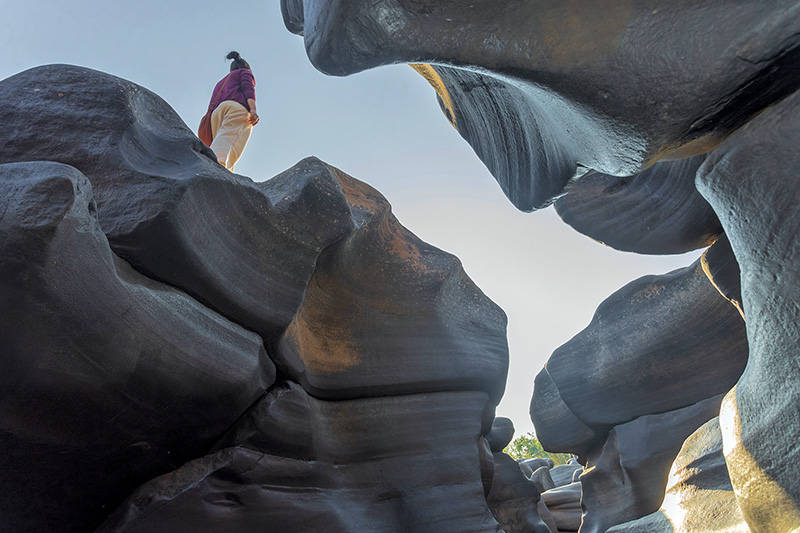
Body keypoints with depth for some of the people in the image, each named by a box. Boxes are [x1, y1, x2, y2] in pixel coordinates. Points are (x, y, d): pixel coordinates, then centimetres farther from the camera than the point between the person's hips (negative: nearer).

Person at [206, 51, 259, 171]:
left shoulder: (221, 82, 42)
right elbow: (248, 88, 4)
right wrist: (253, 109, -14)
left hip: (216, 111, 6)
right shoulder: (245, 71, 27)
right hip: (237, 107, -6)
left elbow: (212, 104, 29)